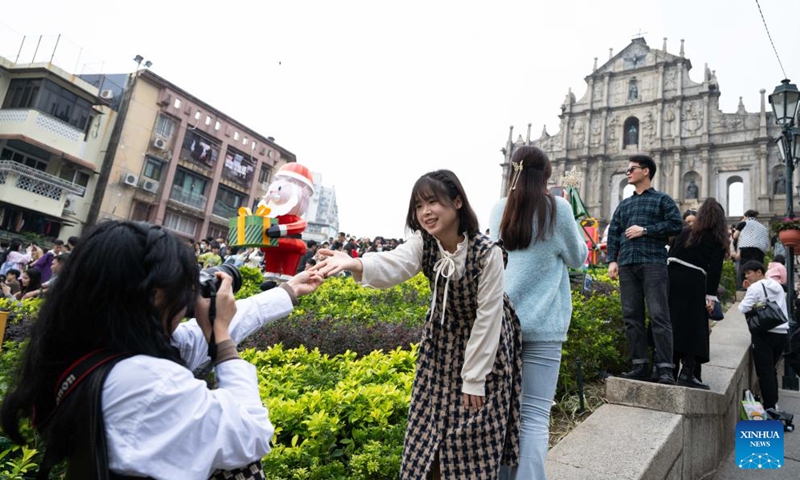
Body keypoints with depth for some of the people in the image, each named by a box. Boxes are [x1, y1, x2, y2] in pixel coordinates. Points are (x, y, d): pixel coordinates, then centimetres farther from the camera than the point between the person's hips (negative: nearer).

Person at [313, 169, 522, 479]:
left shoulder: (487, 253, -27)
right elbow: (394, 264, -37)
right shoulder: (423, 243, -15)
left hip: (485, 342, -4)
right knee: (433, 425, 9)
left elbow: (488, 317, -23)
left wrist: (474, 379, -19)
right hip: (442, 340, 4)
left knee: (477, 434, 3)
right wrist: (355, 264, -58)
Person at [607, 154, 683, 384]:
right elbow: (613, 233, 17)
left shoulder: (662, 199, 11)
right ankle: (639, 365, 9)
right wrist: (612, 260, 5)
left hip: (653, 263, -5)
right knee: (632, 317, 3)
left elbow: (675, 224, -2)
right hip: (627, 265, 5)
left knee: (659, 315, -10)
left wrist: (645, 230, -7)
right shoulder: (624, 204, 24)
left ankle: (665, 368, -8)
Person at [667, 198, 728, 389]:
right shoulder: (718, 239, 5)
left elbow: (670, 255, 12)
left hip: (672, 278, 4)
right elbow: (715, 269, -4)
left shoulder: (685, 232, 16)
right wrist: (711, 296, -6)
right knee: (692, 327, -2)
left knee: (672, 325, 9)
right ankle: (687, 373, -7)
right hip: (693, 283, -4)